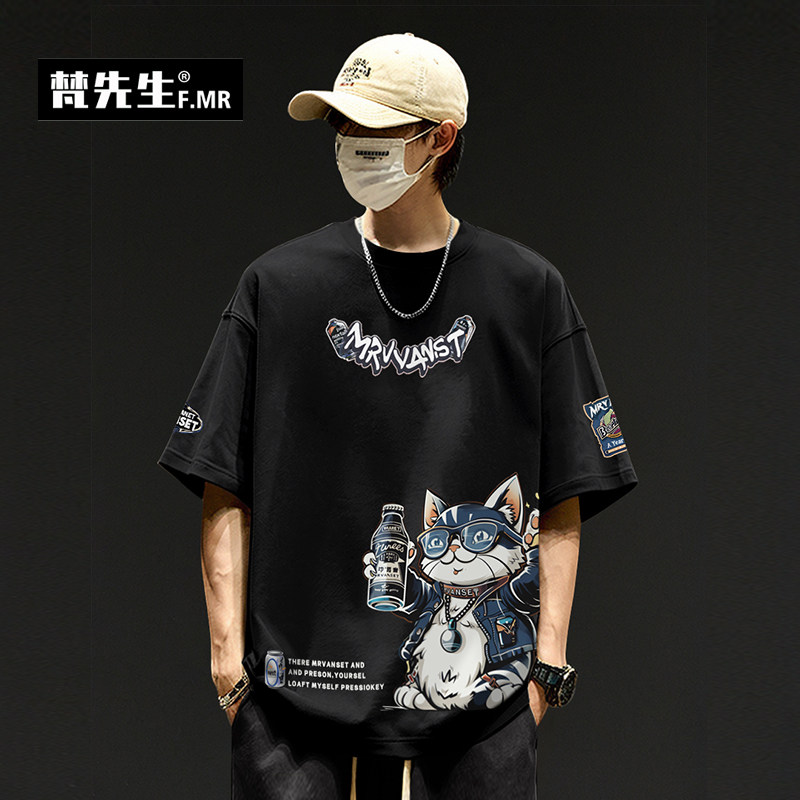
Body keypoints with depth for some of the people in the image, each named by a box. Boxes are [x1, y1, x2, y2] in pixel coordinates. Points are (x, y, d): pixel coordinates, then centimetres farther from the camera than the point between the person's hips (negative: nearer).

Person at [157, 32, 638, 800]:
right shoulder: (277, 284, 4)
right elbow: (225, 491, 5)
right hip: (297, 692, 0)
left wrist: (548, 660, -1)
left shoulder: (529, 290, 4)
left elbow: (564, 502, 5)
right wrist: (228, 652, -2)